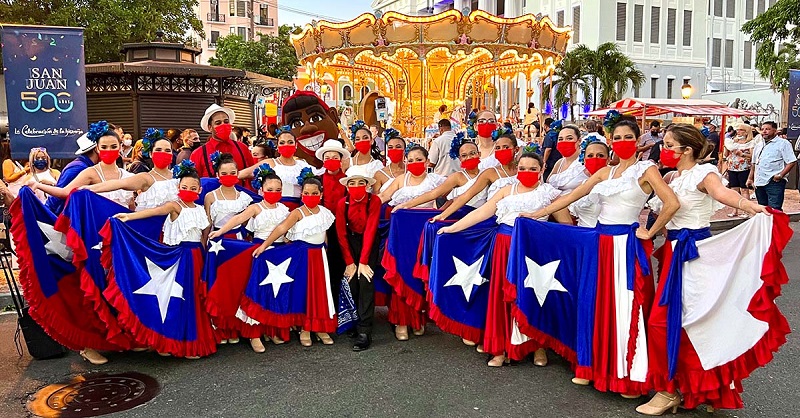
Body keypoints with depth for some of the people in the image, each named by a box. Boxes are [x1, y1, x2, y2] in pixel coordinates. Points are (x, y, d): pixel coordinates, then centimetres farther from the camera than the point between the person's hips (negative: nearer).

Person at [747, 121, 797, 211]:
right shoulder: (758, 145, 20)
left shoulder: (783, 143, -2)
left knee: (774, 209, -14)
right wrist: (750, 178, 18)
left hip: (774, 182, -7)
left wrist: (780, 175, -17)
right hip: (759, 182, 7)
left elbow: (792, 162, -9)